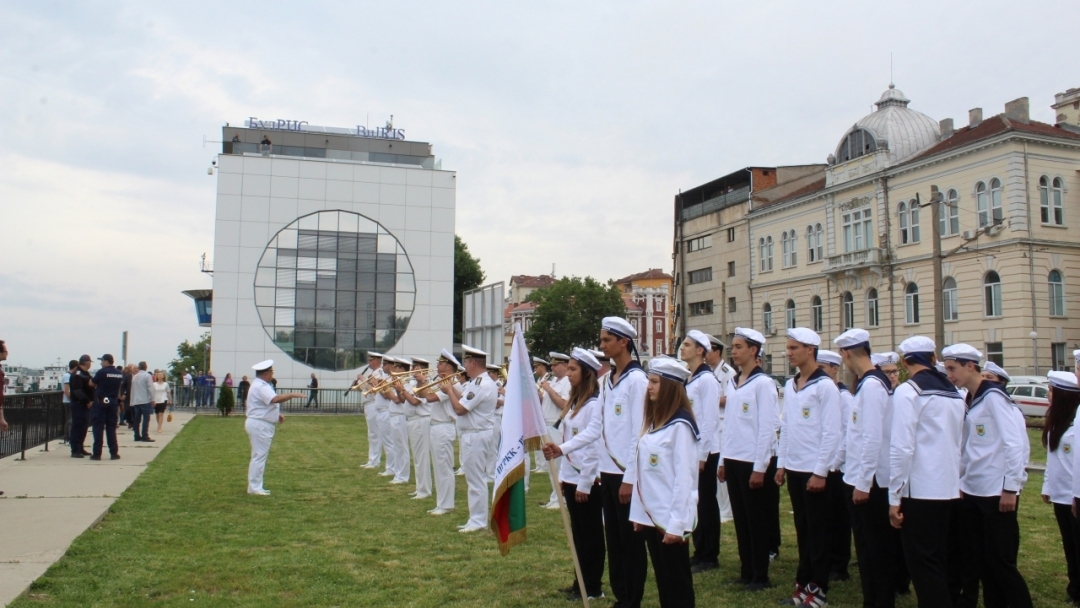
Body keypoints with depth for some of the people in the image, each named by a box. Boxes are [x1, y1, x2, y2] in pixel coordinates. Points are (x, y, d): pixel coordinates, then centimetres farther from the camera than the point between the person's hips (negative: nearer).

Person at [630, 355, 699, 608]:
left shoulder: (680, 425, -14)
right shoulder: (652, 421, 10)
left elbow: (684, 478, -17)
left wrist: (676, 524, -18)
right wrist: (637, 511, 11)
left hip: (670, 519, -7)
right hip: (650, 515, 7)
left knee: (677, 582, 4)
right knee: (663, 580, 15)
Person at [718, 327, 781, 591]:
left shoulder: (763, 383, -11)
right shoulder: (732, 383, 10)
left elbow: (768, 427, -14)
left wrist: (760, 468, -15)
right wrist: (723, 460, 12)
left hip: (753, 462, -7)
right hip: (733, 460, 7)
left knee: (756, 520, 4)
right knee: (740, 519, 13)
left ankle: (760, 576, 15)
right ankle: (746, 572, 23)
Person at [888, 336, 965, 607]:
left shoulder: (908, 391, -12)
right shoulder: (954, 393, 10)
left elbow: (901, 448, -17)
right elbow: (958, 443, 15)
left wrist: (895, 497, -13)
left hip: (919, 491, -7)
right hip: (949, 489, 7)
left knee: (923, 563, 0)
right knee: (941, 560, 17)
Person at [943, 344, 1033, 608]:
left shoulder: (993, 397, -12)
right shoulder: (969, 400, 11)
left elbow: (1016, 443, -17)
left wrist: (1011, 488, -17)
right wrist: (961, 482, 10)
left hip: (997, 493, -8)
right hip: (971, 492, 8)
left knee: (1001, 561, -1)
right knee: (978, 558, 12)